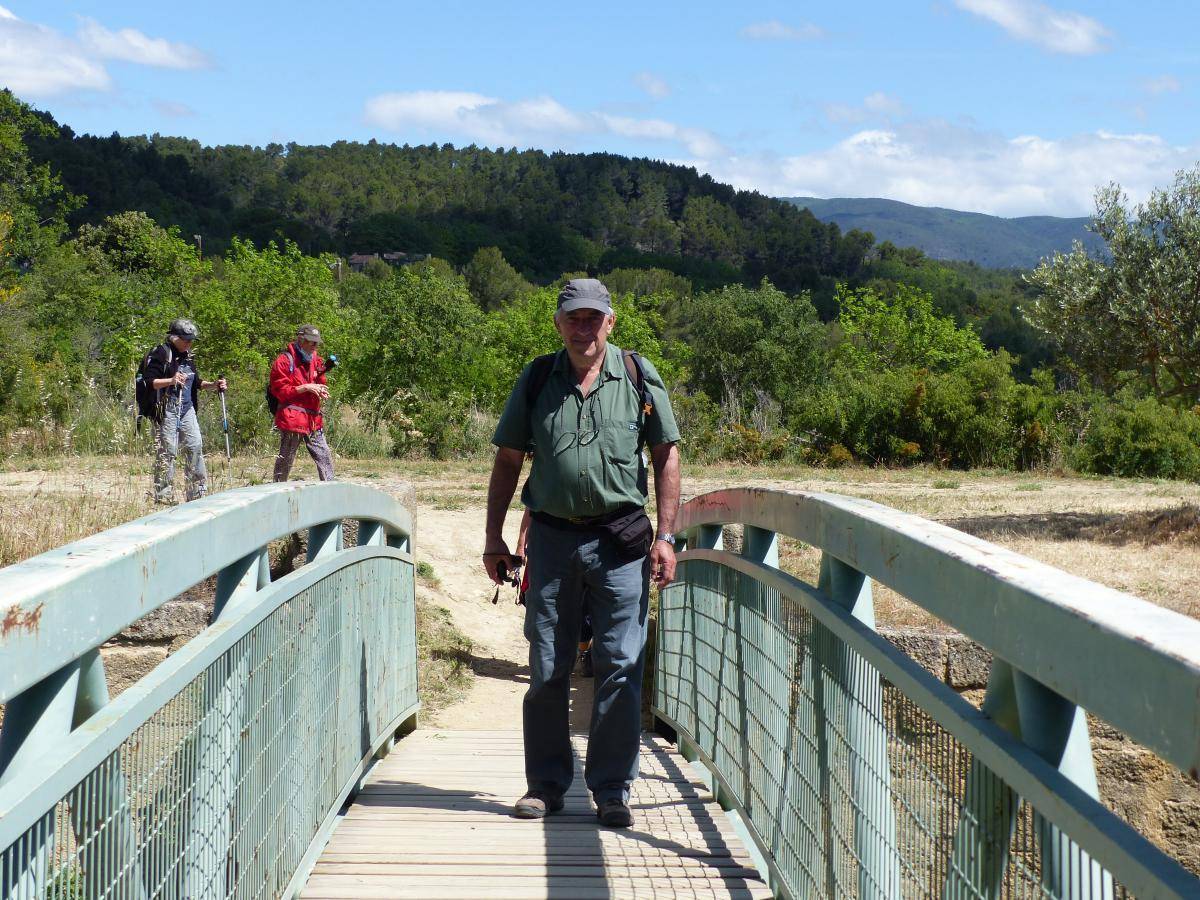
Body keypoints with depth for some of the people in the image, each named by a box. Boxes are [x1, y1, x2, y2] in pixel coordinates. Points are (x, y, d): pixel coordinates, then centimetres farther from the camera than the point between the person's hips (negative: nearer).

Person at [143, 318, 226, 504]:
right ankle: (163, 495, 0)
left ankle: (198, 493, 13)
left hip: (187, 409, 8)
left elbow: (195, 382, 27)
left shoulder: (187, 357, 17)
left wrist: (213, 385, 10)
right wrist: (171, 381, -30)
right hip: (167, 410, -8)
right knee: (167, 451, -6)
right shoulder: (161, 354, -8)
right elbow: (150, 382, -15)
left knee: (195, 446, 5)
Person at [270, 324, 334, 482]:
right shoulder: (284, 361, -7)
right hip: (291, 418, -6)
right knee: (285, 461, 2)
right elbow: (280, 391, -11)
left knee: (325, 458, 2)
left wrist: (321, 391, 2)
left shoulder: (316, 361, 15)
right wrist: (306, 388, -17)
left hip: (314, 420, 6)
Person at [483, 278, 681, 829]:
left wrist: (665, 536, -2)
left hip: (621, 542, -1)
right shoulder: (537, 381, 6)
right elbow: (508, 460, 11)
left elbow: (667, 457, 4)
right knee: (547, 669, 7)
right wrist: (494, 537, 7)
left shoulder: (639, 377, 2)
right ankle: (547, 784, 18)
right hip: (552, 537, 2)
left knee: (620, 666, -1)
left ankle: (612, 789, 9)